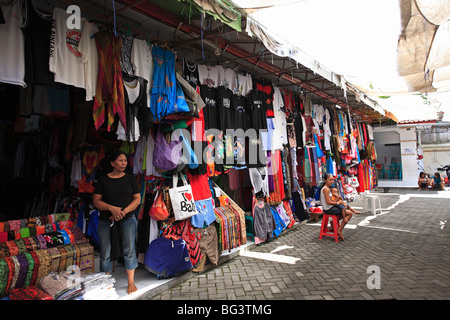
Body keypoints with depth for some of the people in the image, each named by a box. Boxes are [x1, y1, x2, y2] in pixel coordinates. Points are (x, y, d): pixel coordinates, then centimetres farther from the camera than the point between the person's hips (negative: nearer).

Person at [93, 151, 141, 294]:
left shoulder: (130, 178, 4)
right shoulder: (103, 179, 2)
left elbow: (137, 199, 4)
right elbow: (96, 201, 0)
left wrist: (124, 211, -11)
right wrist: (112, 208, -17)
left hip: (127, 219, 0)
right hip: (106, 220, 0)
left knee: (129, 250, -3)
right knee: (105, 253, 6)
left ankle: (131, 282, 10)